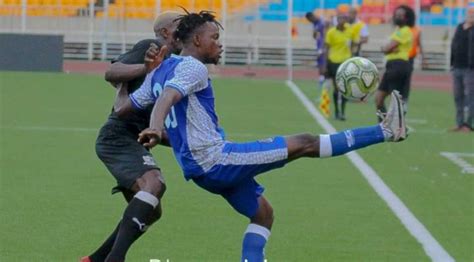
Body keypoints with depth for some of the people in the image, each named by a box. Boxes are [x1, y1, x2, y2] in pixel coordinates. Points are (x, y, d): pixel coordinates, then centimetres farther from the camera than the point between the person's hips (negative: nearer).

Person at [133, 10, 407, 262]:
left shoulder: (160, 72, 15)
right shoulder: (192, 67, -12)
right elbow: (167, 98, -31)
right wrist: (156, 129, -49)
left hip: (202, 170, 10)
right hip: (216, 158, -10)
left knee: (263, 212, 24)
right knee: (305, 144, -8)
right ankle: (385, 131, -7)